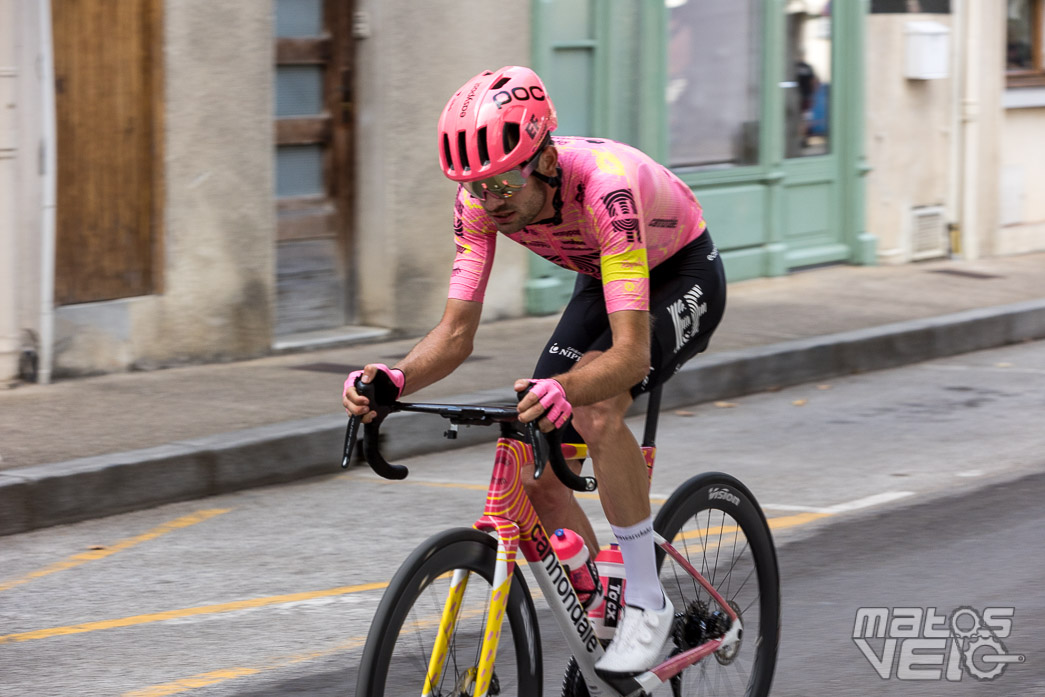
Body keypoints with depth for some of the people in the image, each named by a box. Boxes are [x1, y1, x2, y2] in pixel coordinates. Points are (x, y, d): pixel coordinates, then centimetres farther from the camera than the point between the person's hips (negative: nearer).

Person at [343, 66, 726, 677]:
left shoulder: (605, 185, -41)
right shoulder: (483, 198, -23)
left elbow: (631, 354, -47)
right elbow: (456, 333, -19)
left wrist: (563, 390, -66)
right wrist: (395, 378, -39)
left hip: (684, 276, -6)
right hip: (603, 281, 6)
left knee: (595, 406, -34)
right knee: (537, 477, -8)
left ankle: (648, 605, -22)